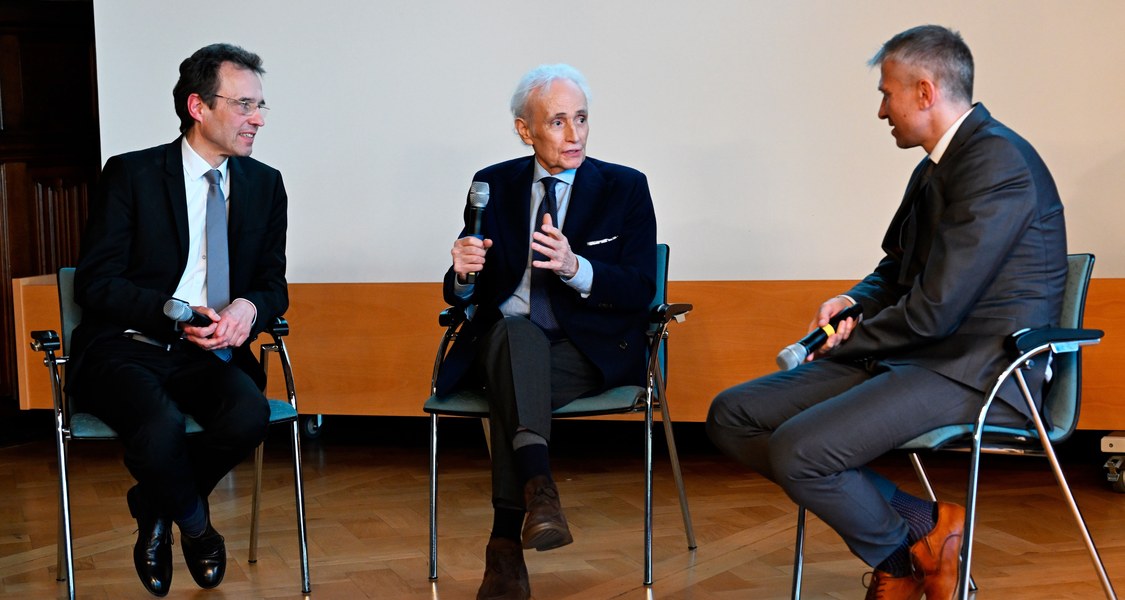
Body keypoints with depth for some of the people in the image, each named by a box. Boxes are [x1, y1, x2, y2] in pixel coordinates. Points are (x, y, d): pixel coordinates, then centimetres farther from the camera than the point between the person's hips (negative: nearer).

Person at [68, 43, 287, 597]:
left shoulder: (265, 185, 10)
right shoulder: (131, 175, -3)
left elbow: (273, 284, 12)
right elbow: (95, 283, -6)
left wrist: (248, 307, -14)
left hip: (211, 353, 4)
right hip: (127, 349, -3)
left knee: (249, 414, -31)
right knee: (161, 427, -35)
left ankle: (153, 508, -1)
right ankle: (194, 524, 1)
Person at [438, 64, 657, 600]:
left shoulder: (625, 188, 5)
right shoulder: (493, 186, 10)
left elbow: (641, 291, -4)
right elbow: (463, 295, 10)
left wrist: (575, 267, -23)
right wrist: (463, 272, -16)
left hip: (590, 352, -2)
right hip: (501, 343, 2)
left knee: (512, 378, -33)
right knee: (515, 332, -35)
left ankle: (507, 539, -35)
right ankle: (538, 488, -49)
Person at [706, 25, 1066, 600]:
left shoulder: (997, 162, -16)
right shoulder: (934, 168, 15)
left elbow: (934, 310, -21)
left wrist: (847, 343, -5)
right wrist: (853, 303, 5)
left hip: (975, 374, -10)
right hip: (914, 359, 10)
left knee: (796, 450, -27)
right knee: (732, 416, -1)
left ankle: (907, 550, 2)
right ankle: (919, 522, -3)